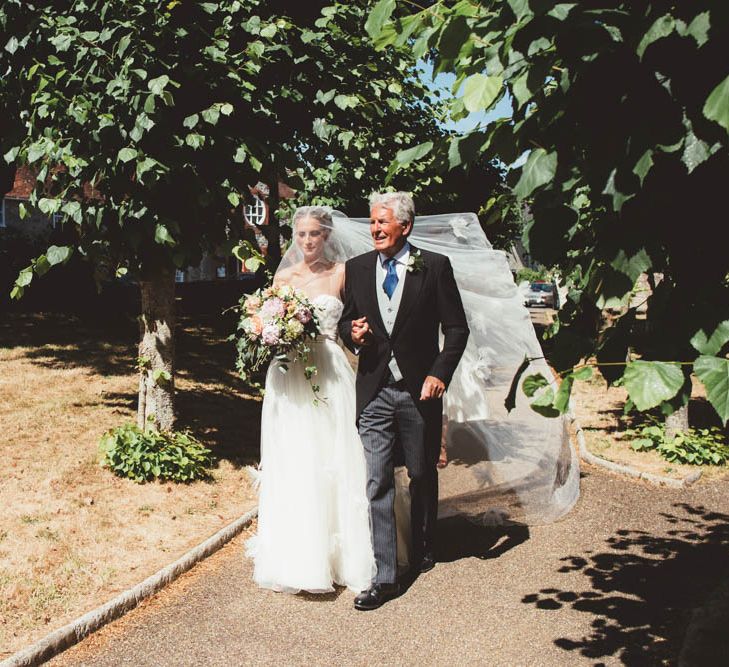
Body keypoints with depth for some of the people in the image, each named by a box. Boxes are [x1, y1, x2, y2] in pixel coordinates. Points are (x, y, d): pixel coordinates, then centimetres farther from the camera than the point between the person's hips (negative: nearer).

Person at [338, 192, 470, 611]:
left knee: (423, 475, 15)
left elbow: (457, 328, -2)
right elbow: (346, 321, 15)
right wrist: (352, 335, -9)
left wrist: (440, 373, -13)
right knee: (378, 483, -4)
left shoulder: (435, 267, -3)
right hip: (374, 392, 2)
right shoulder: (357, 268, 6)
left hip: (420, 389, -1)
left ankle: (423, 551, 39)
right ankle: (385, 578, 0)